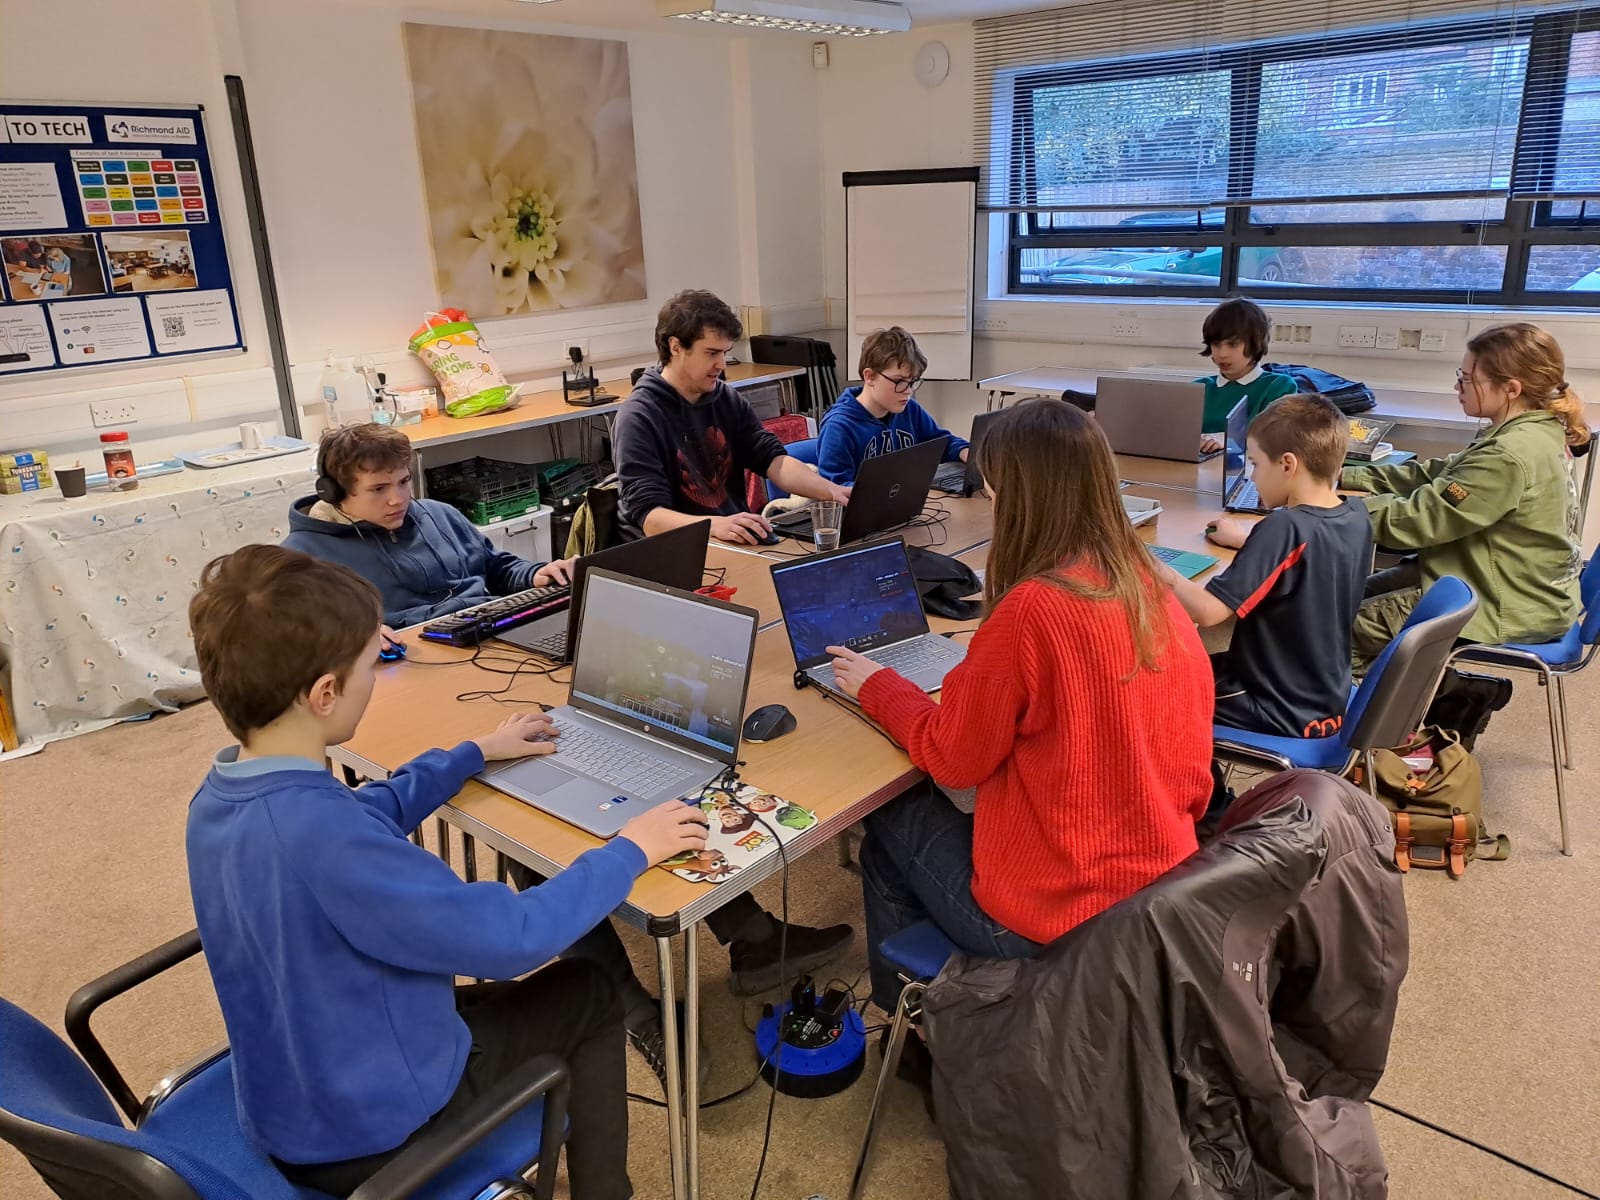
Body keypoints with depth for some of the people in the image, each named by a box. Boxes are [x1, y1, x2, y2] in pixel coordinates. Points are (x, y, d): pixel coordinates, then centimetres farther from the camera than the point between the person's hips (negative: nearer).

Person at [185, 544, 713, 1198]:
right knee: (588, 992, 12)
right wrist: (627, 851, -17)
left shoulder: (219, 797, -8)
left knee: (487, 996, 30)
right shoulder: (320, 833, -37)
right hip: (371, 1135, -8)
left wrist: (477, 752, 18)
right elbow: (508, 938, -31)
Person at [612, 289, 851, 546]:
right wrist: (715, 525, -37)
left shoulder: (729, 401, 8)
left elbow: (772, 459, 1)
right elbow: (649, 515, -20)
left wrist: (833, 492, -17)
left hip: (734, 542, 6)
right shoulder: (639, 417, -12)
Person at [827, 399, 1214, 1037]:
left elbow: (953, 759, -11)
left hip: (1055, 921, -7)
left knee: (890, 819, 18)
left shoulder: (1030, 609, -24)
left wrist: (877, 686, 5)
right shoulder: (1150, 589, -2)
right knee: (937, 809, 27)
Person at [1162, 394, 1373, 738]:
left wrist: (1153, 568, -16)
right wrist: (1249, 540, 17)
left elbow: (1206, 611, -30)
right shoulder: (1357, 517, -3)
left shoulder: (1285, 528, -27)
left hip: (1280, 713, -8)